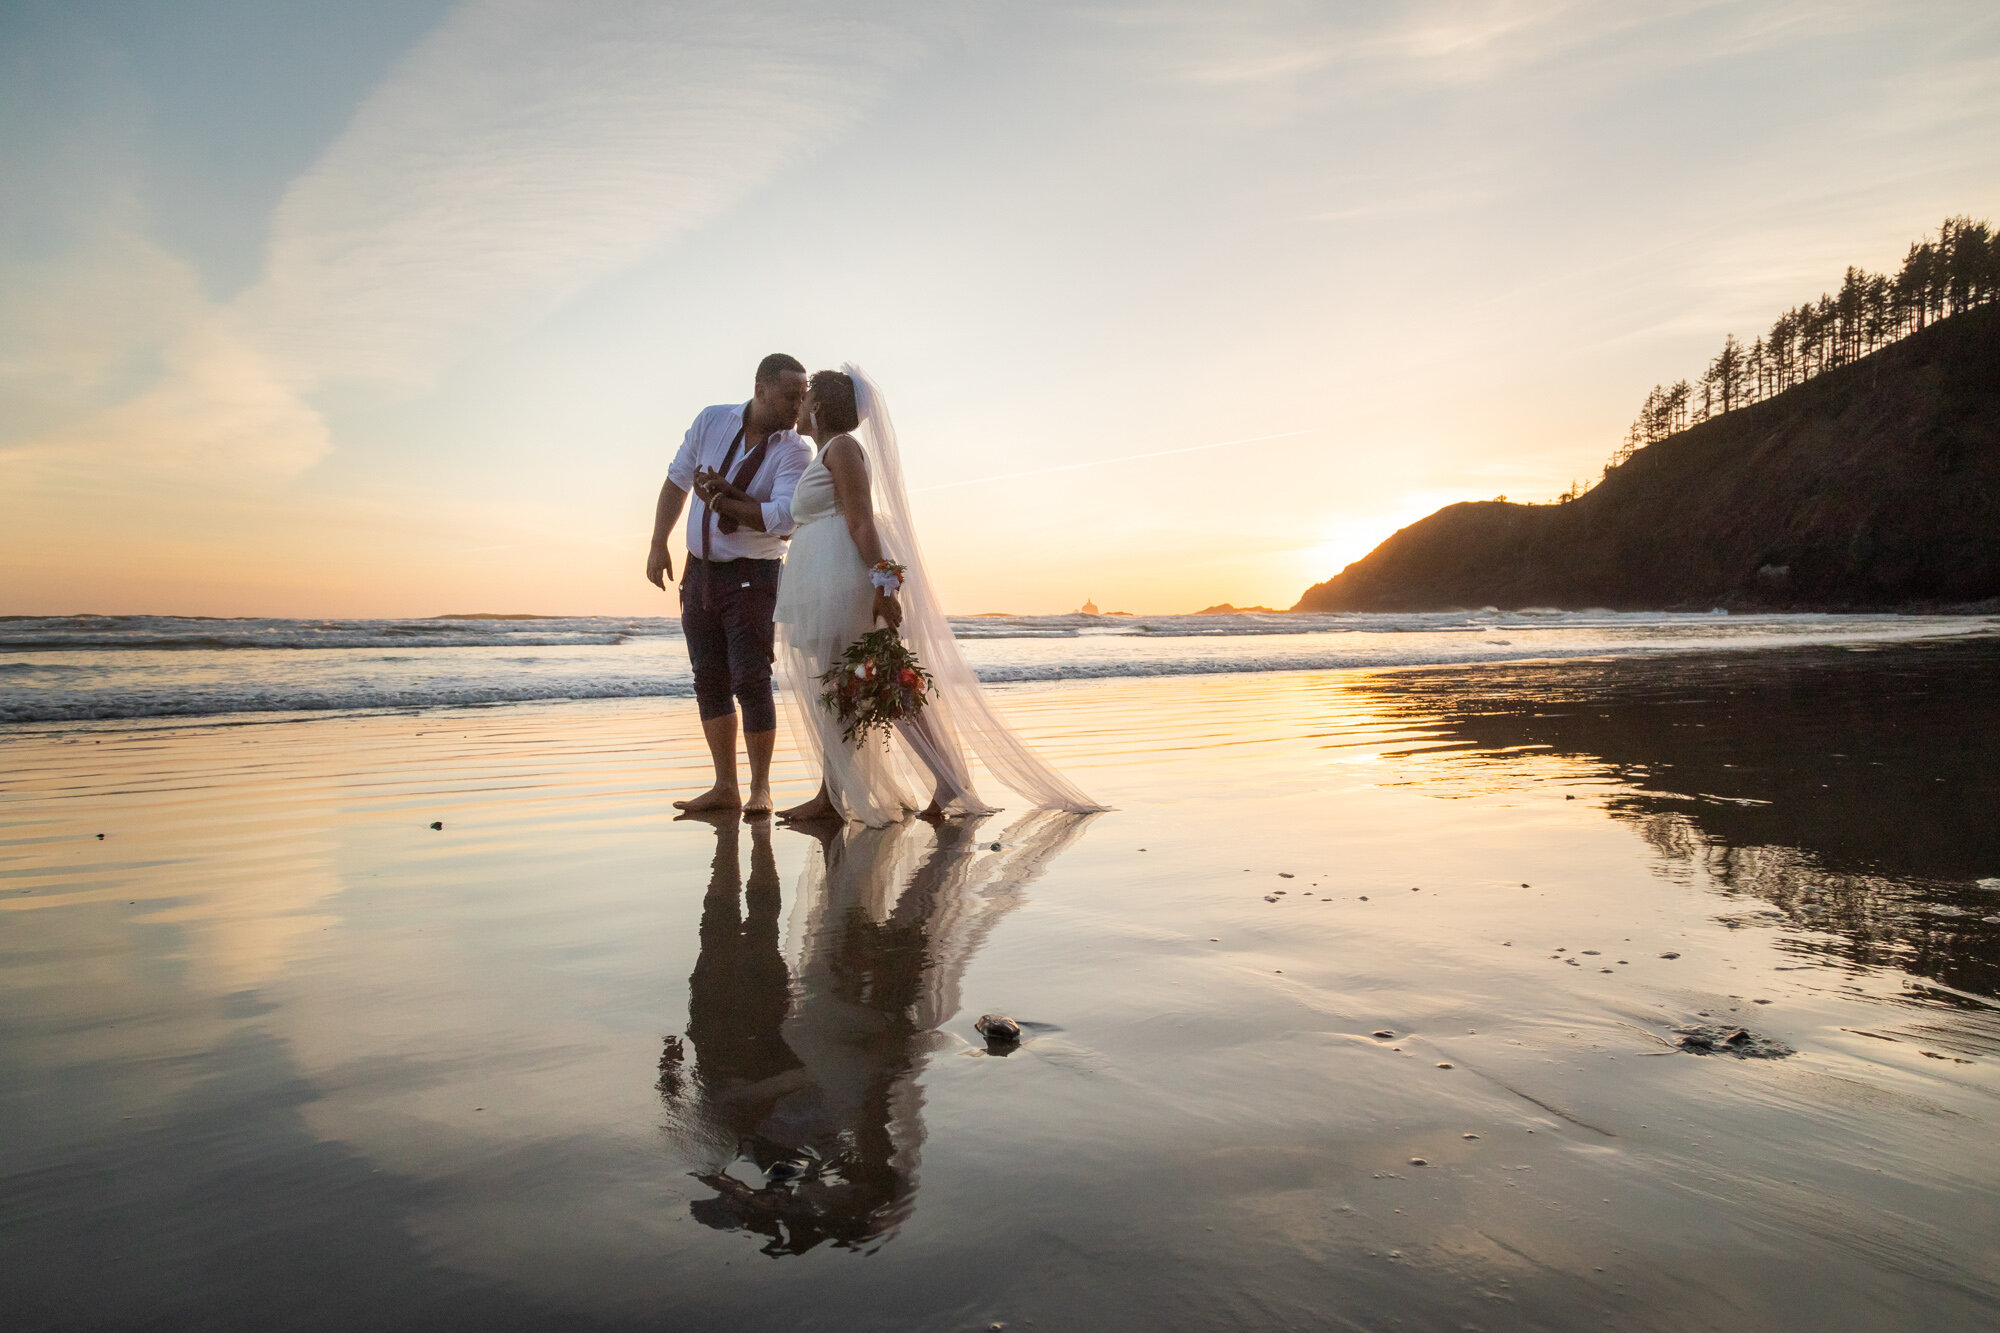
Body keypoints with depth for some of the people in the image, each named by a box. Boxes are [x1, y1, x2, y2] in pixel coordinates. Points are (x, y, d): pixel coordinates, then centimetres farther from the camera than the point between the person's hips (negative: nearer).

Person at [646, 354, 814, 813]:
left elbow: (781, 518, -23)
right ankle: (725, 787, 15)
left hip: (753, 574, -5)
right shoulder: (712, 421, 1)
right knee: (710, 681, 7)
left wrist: (720, 500, -17)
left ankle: (761, 789, 4)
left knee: (750, 680, -10)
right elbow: (677, 481, 10)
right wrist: (658, 544, 6)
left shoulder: (797, 452, -11)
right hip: (699, 570, 5)